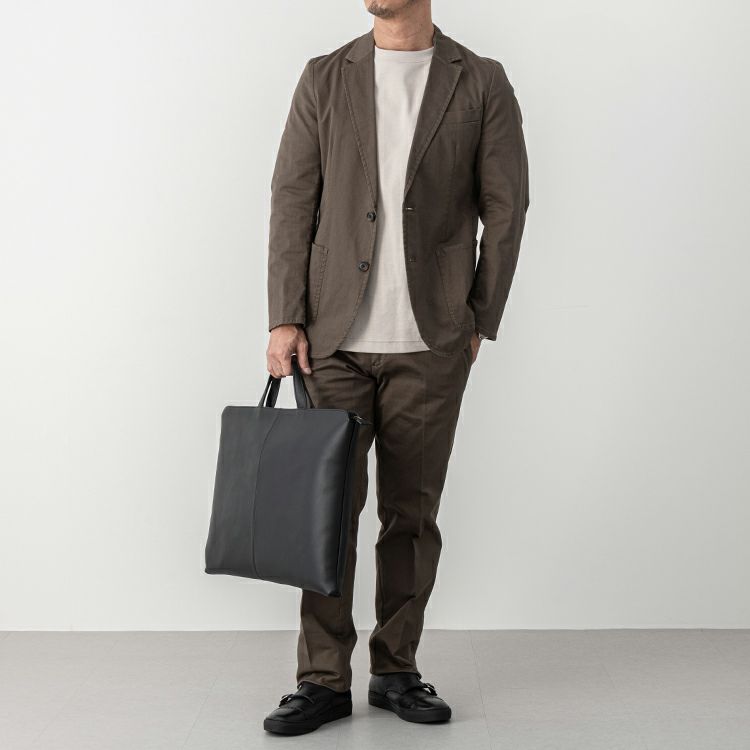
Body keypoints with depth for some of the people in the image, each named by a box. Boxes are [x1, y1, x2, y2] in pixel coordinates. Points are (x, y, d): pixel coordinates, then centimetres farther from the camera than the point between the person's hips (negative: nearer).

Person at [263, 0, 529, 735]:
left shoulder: (481, 83, 2)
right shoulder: (325, 78, 6)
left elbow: (506, 209, 3)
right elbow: (292, 200, 3)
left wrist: (477, 322, 2)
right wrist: (285, 318, -4)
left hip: (430, 343, 0)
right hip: (336, 337, 1)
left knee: (412, 511, 7)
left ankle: (396, 669, 21)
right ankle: (323, 680, 12)